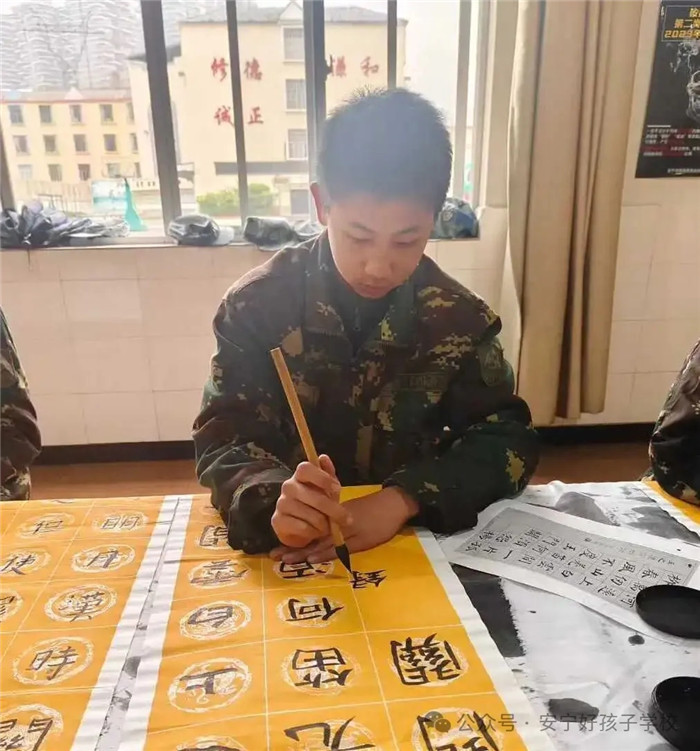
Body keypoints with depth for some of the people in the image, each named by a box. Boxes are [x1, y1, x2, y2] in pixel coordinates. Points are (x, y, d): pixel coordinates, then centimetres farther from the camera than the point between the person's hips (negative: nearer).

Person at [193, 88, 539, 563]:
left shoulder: (458, 317, -6)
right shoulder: (256, 306, -10)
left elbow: (508, 439, -9)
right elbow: (223, 440, -12)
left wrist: (401, 502, -25)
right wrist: (274, 503, -34)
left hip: (415, 541, 1)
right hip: (280, 553, 0)